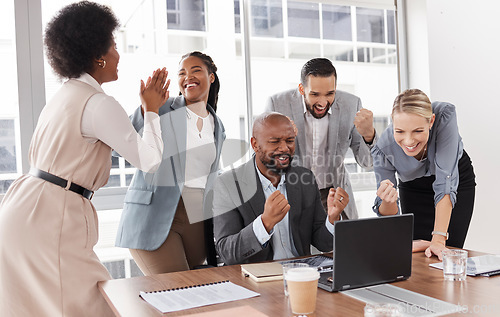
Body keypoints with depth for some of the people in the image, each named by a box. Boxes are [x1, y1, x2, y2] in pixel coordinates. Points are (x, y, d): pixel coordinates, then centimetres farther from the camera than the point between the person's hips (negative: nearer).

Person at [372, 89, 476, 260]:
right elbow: (388, 215, -22)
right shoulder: (383, 148, -32)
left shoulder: (445, 115, -36)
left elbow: (446, 180, -35)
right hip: (413, 188, 1)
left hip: (458, 179, 0)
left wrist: (439, 239, -39)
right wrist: (388, 201, -46)